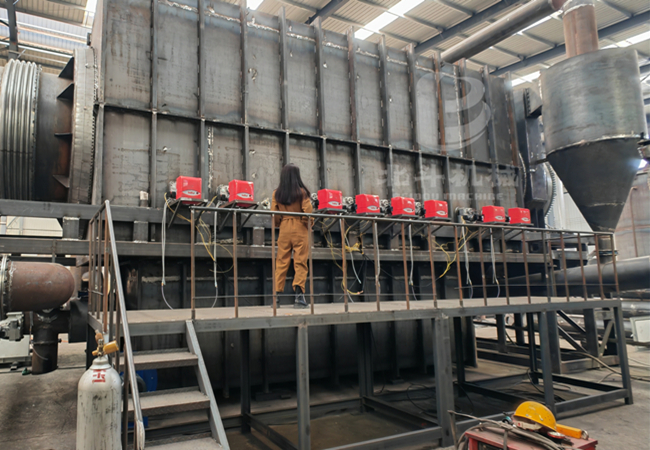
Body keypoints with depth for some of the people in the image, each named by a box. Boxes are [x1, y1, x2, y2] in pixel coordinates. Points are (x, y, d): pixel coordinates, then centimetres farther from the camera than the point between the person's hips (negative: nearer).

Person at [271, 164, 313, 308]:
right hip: (300, 229, -2)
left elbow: (274, 213, 0)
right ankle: (299, 295, -5)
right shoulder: (302, 192, -4)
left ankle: (277, 294, 7)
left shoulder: (277, 193, 4)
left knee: (281, 262, 7)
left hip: (284, 229, 3)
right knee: (300, 262, 0)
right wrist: (307, 224, 6)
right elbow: (308, 212, -11)